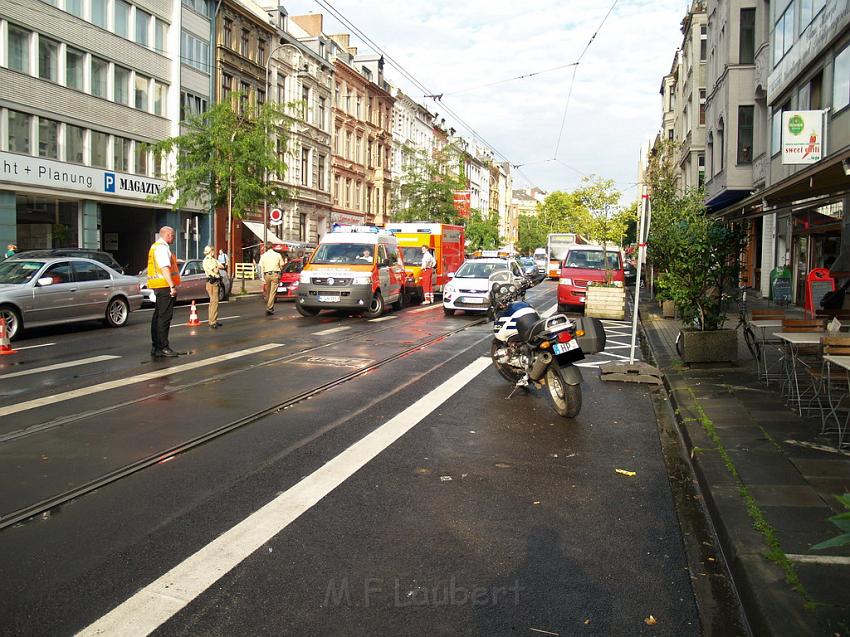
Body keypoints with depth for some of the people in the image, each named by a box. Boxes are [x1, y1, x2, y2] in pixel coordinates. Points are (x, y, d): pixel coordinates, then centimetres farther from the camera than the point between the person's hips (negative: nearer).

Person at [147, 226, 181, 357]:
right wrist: (172, 286, -26)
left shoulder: (155, 246, 21)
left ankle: (155, 347, 20)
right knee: (165, 317, -9)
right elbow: (165, 268, -22)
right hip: (164, 286, -11)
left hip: (158, 287, 11)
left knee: (158, 316, 14)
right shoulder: (162, 248, -12)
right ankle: (163, 348, -9)